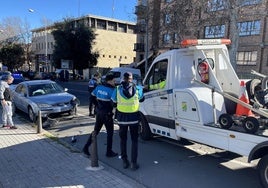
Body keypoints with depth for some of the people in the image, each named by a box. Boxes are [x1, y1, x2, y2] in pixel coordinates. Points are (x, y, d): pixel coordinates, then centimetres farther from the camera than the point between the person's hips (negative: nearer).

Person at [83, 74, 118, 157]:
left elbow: (92, 95, 15)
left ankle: (86, 147, 18)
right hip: (107, 114, -6)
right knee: (110, 132, 7)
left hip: (99, 112, 7)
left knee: (96, 130, 19)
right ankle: (109, 152, 14)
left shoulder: (99, 87, 4)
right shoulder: (111, 90, -17)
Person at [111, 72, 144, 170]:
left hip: (122, 117, 1)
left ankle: (124, 161, 21)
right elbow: (141, 99, 12)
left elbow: (113, 102, 5)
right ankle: (133, 163, 9)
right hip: (134, 117, 0)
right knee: (134, 140, 11)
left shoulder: (118, 89, -4)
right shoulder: (137, 88, -4)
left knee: (123, 139, 16)